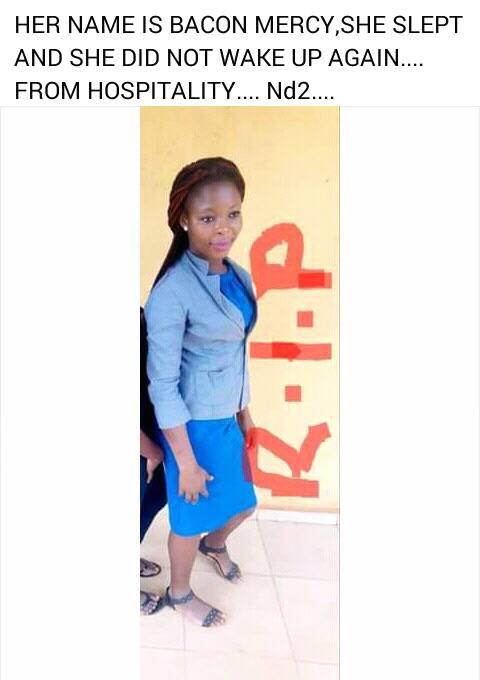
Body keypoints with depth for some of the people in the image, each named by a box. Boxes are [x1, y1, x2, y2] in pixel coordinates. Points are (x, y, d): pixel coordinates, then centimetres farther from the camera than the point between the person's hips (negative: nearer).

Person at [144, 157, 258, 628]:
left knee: (241, 502, 24)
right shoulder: (173, 290, -24)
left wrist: (244, 411, 16)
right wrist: (186, 461, -16)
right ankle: (179, 594, 44)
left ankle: (215, 546, 58)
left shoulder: (238, 276, -1)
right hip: (192, 424, -7)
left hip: (226, 417, 7)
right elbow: (162, 383, -21)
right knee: (192, 516, 14)